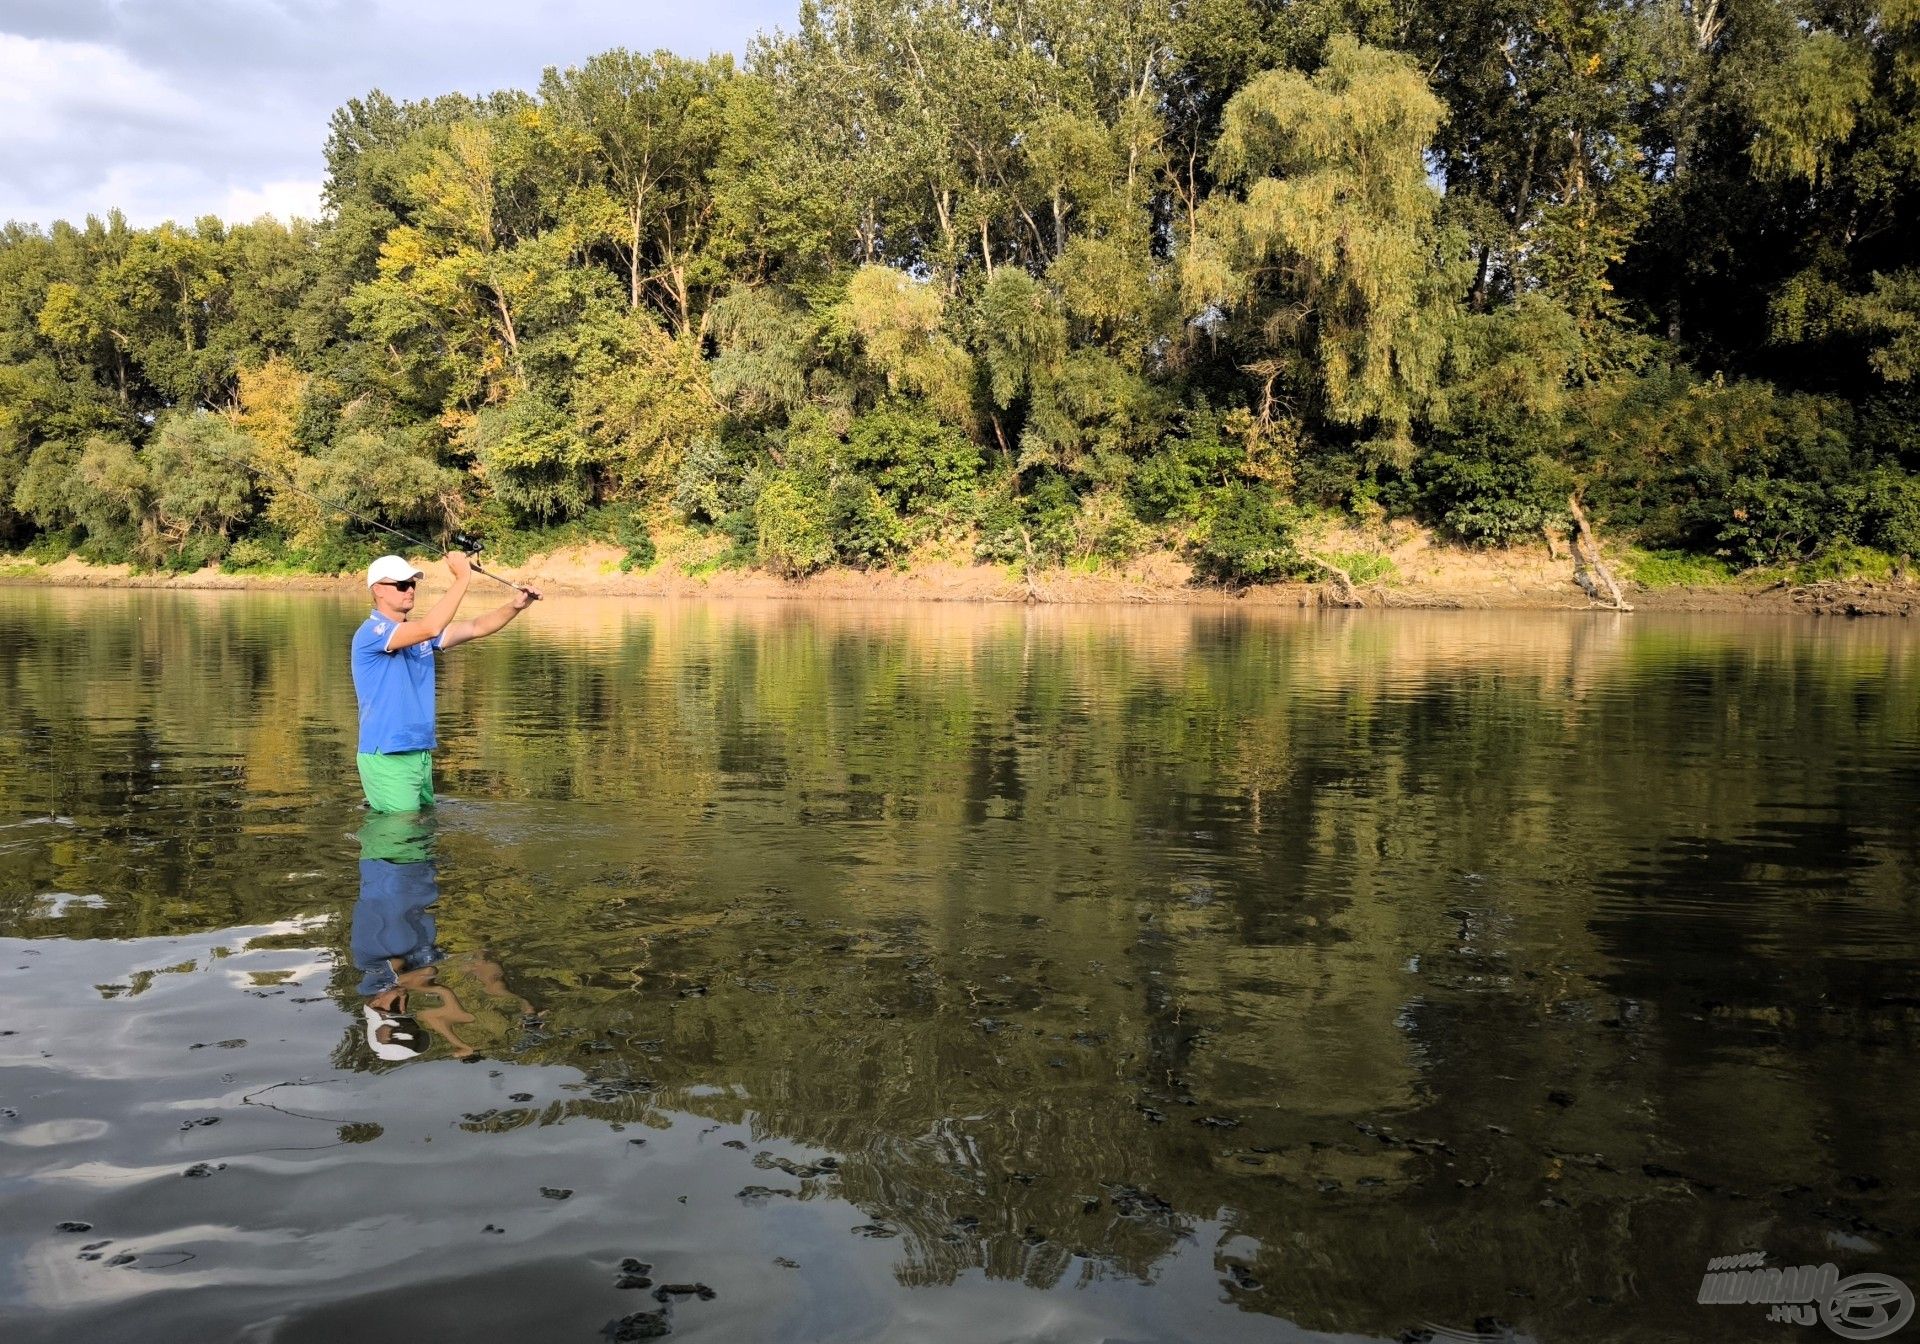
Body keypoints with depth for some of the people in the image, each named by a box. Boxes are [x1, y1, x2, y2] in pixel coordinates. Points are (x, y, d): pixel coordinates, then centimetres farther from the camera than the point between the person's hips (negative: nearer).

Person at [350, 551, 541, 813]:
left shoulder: (419, 633, 13)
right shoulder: (370, 633, -15)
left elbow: (476, 628, 7)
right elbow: (431, 628, -29)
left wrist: (515, 606, -11)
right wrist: (462, 578, -27)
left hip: (422, 754, 9)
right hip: (387, 759, -9)